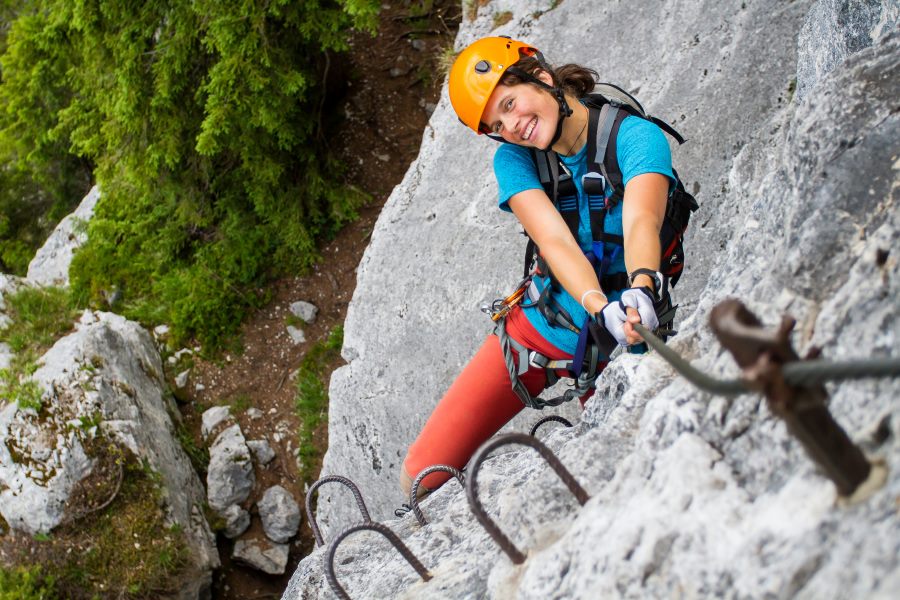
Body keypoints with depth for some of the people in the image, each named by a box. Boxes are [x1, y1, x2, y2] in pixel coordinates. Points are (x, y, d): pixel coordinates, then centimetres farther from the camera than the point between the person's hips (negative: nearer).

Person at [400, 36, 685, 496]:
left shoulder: (636, 137, -15)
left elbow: (641, 222, -34)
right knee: (422, 477, -4)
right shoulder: (514, 160, -6)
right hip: (537, 328, 2)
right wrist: (600, 309, -43)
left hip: (620, 349, -2)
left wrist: (641, 288, -55)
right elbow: (555, 241, -23)